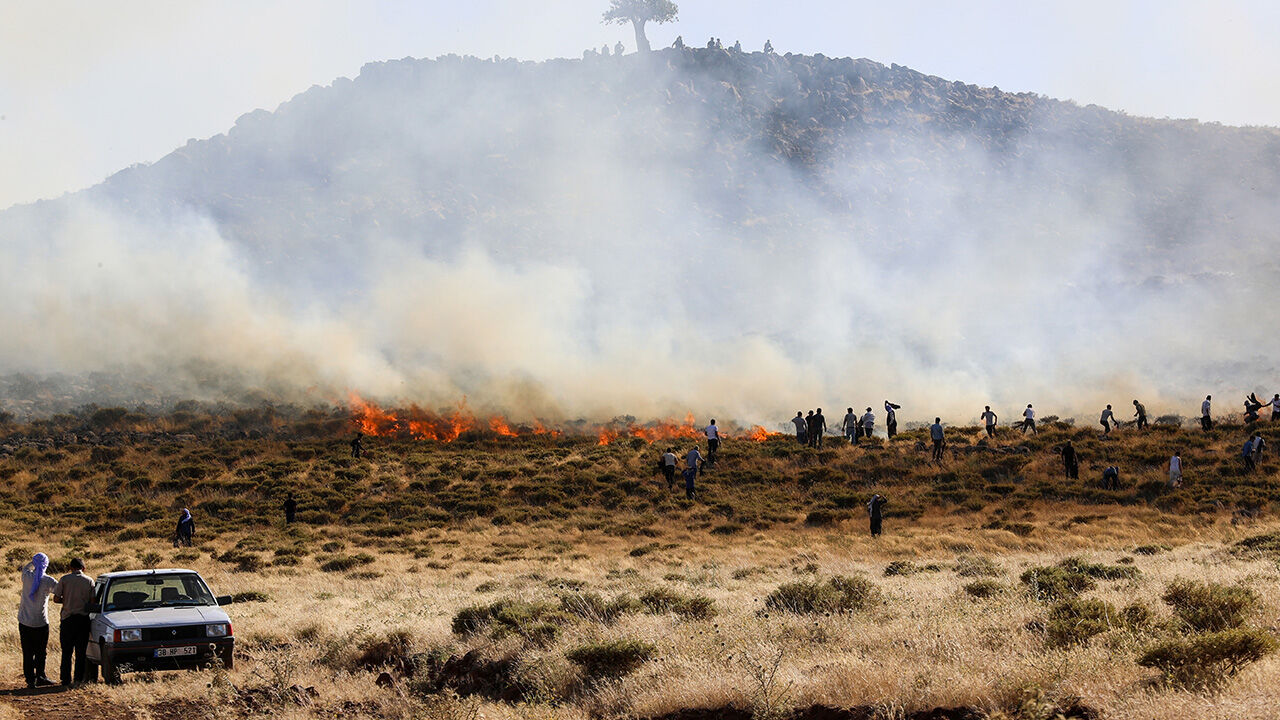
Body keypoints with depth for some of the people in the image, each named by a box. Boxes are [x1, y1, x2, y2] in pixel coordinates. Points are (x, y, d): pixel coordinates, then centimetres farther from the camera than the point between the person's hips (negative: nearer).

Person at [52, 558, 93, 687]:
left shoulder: (64, 579, -2)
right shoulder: (89, 581, 2)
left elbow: (56, 599, -4)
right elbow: (92, 600, -1)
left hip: (68, 618, -1)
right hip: (84, 618, 1)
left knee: (67, 652, 4)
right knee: (81, 651, 8)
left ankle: (66, 680, 2)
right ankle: (78, 678, 5)